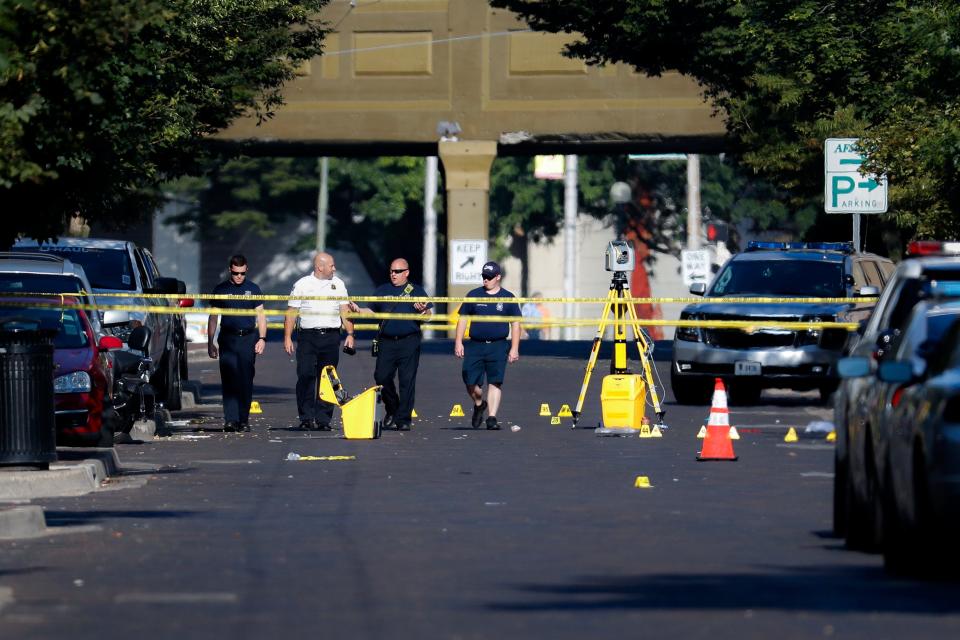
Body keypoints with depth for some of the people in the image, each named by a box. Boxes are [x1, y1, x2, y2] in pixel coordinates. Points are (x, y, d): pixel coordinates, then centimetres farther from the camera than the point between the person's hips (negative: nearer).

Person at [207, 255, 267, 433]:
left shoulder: (253, 289, 10)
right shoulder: (221, 289, 8)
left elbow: (261, 315, 11)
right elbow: (213, 317, 11)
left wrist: (262, 338, -1)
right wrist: (210, 343, 6)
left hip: (248, 338, 0)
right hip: (228, 338, 0)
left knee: (246, 381, -2)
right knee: (229, 381, -8)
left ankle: (243, 420, 3)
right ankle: (230, 420, -11)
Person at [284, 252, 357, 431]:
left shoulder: (338, 284, 12)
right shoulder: (302, 285, 3)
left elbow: (345, 310, 12)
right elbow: (292, 313, 3)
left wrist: (350, 334, 2)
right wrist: (287, 337, -3)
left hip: (331, 336, 2)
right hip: (308, 337, -2)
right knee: (306, 377, -7)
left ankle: (323, 419, 5)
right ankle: (306, 418, -2)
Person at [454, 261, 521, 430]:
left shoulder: (507, 298, 6)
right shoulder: (474, 295, 8)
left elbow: (515, 324, 7)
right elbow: (463, 319, 12)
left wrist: (514, 349, 0)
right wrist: (458, 343, 3)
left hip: (498, 347, -2)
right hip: (475, 345, 2)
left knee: (494, 383, -6)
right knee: (471, 383, -2)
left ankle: (492, 418, -4)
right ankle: (479, 404, 27)